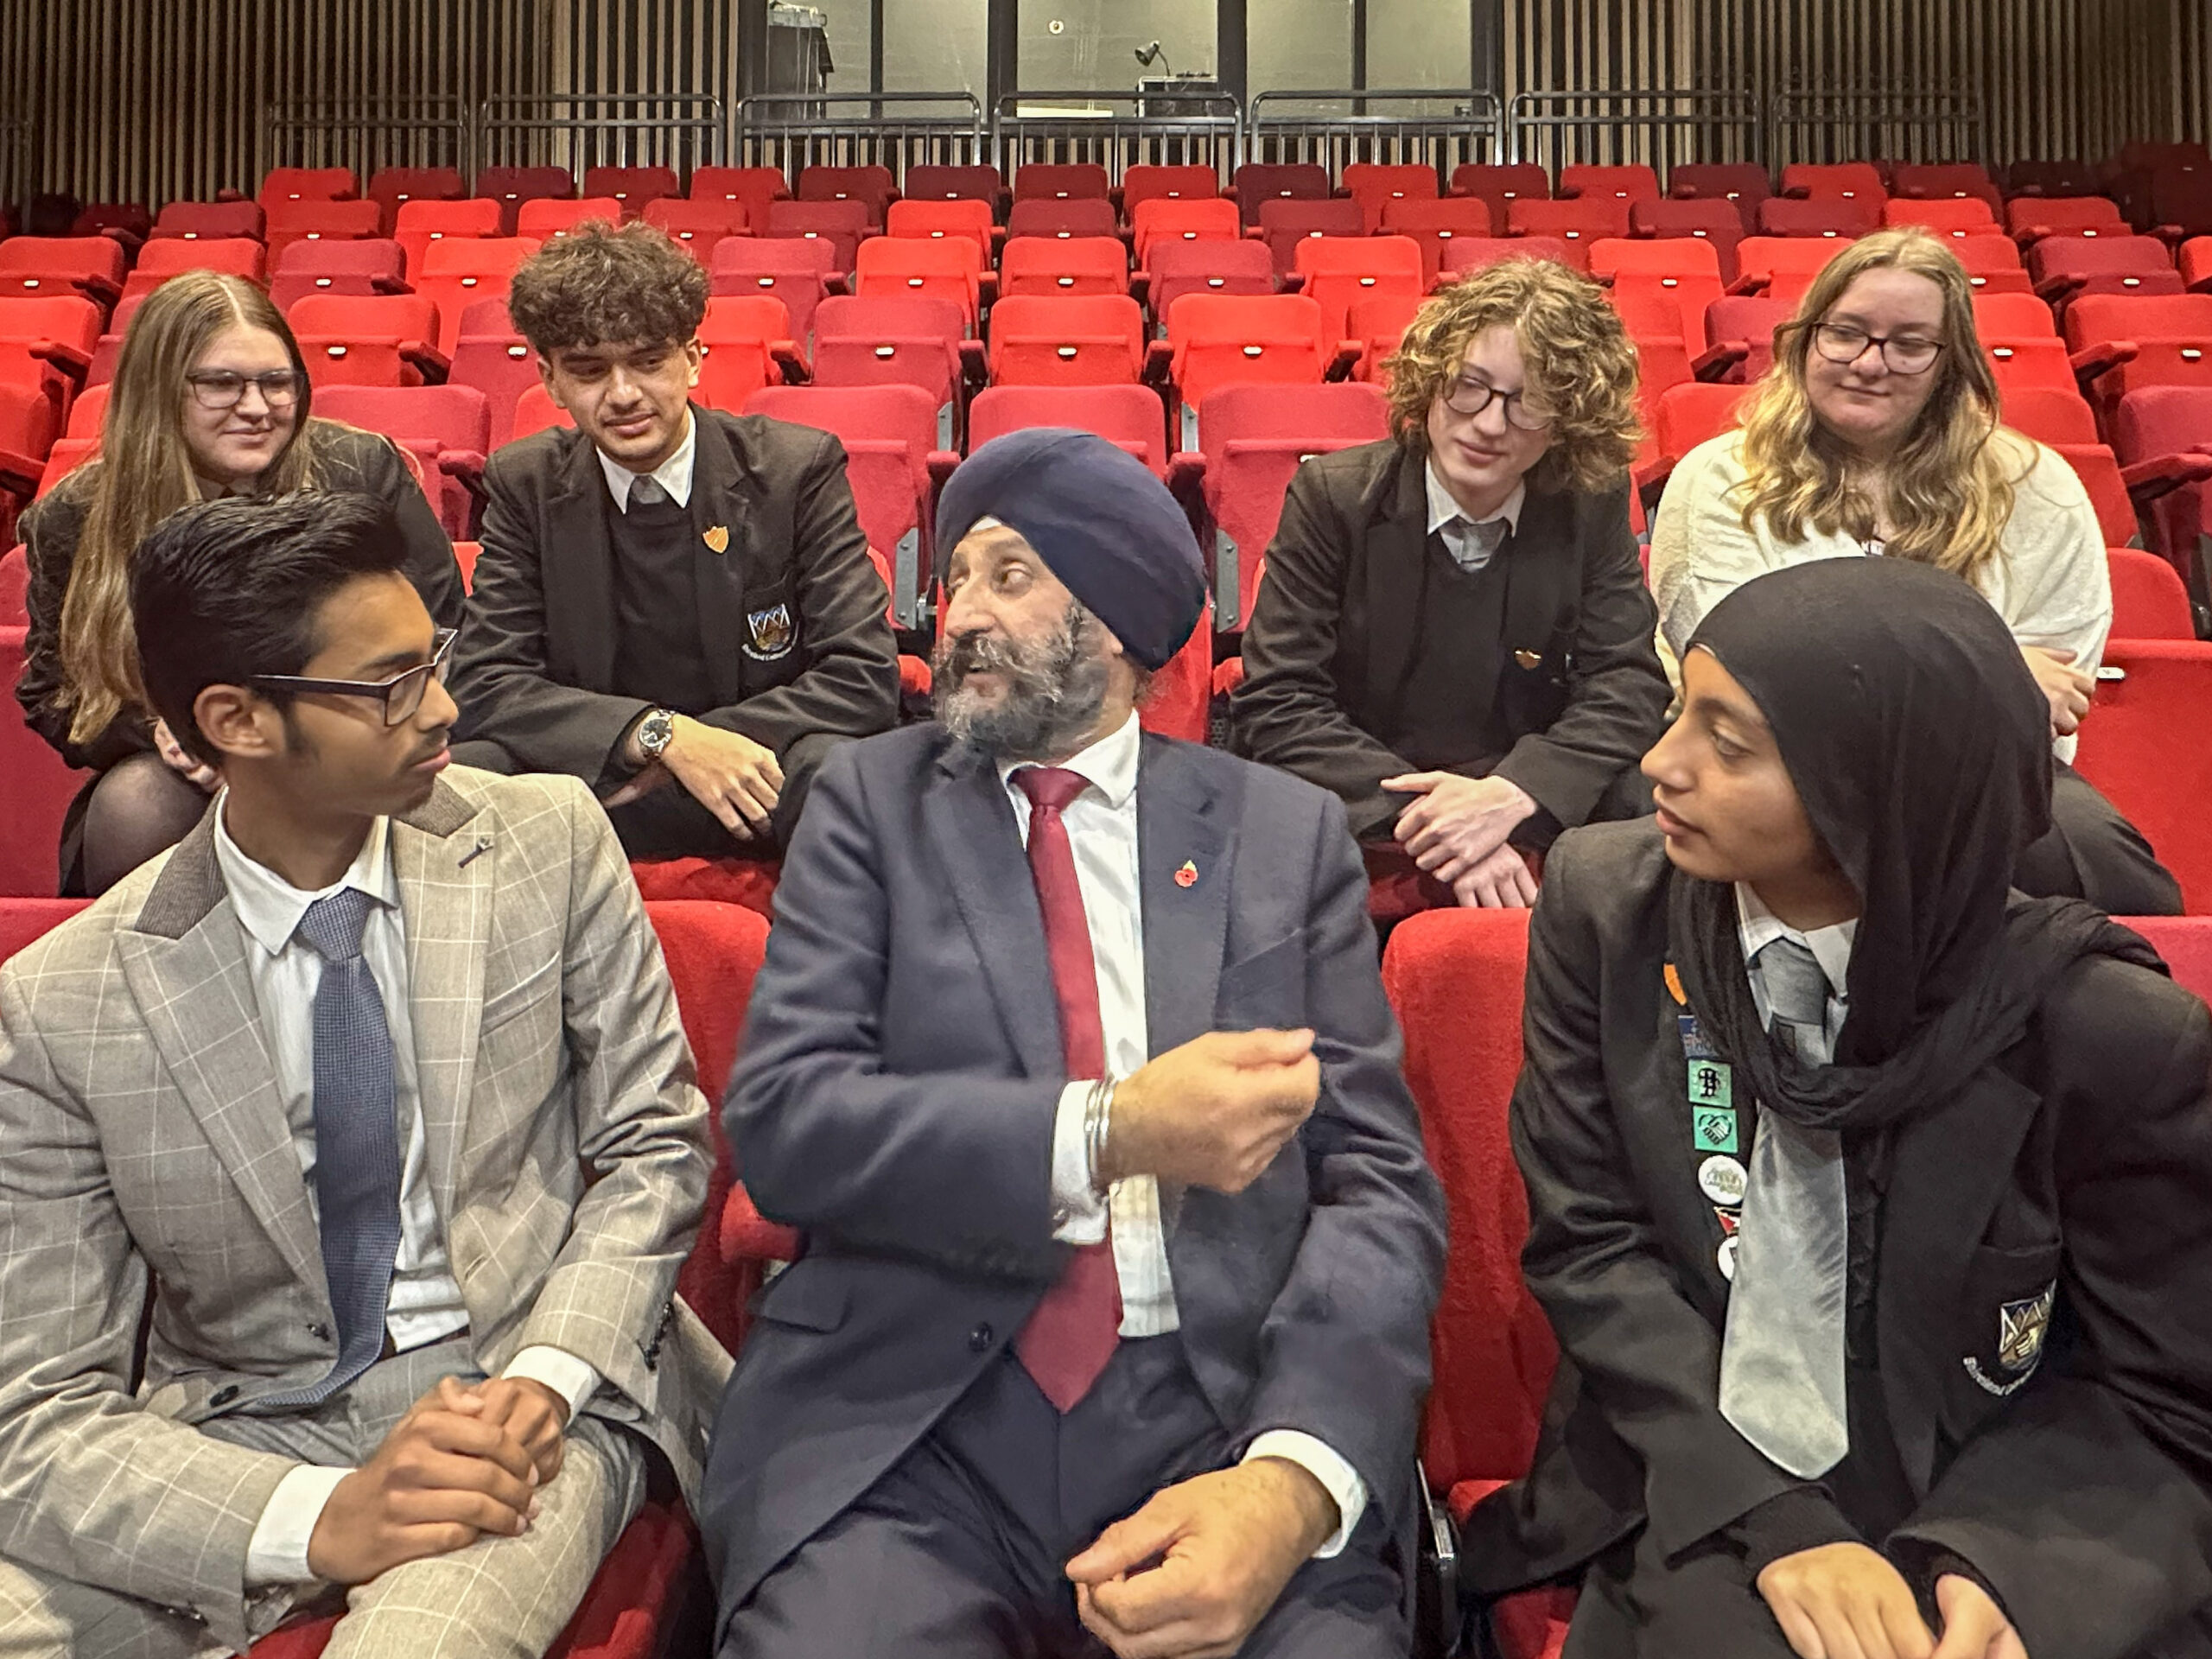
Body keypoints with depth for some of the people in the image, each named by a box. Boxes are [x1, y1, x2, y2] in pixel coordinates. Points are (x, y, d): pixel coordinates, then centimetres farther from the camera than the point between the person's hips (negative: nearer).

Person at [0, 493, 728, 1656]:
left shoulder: (551, 842, -4)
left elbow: (652, 1143, 2)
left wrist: (543, 1378, -14)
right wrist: (319, 1518, -23)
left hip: (533, 1391, -1)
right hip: (237, 1429, 1)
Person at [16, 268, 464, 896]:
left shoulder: (365, 472, -2)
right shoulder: (75, 519, 2)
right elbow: (53, 694, 9)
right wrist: (157, 732, -13)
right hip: (181, 778, 1)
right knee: (133, 801, -32)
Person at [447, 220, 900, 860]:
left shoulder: (797, 467, -4)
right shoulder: (525, 484, 3)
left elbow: (866, 676, -9)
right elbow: (484, 686, -5)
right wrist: (664, 735, -22)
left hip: (753, 780, -1)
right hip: (596, 777, 1)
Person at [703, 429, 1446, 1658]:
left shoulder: (1289, 834, 8)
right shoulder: (873, 804, 8)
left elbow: (1379, 1184, 2)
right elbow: (782, 1119, -4)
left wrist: (1295, 1482, -16)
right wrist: (1112, 1131, -17)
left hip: (1232, 1412, 1)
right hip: (909, 1422, 0)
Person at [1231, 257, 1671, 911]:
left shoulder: (1594, 508, 1)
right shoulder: (1333, 496, -6)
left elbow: (1626, 688, -2)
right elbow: (1275, 705, -11)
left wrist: (1513, 795, -23)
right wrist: (1419, 819, -25)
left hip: (1540, 816, 2)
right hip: (1354, 820, -2)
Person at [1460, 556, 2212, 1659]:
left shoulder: (2109, 1032, -13)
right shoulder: (1607, 904, -7)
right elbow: (1586, 1244, -5)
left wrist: (1984, 1565, -19)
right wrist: (1772, 1520, -15)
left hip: (1986, 1527, 1)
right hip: (1693, 1501, 0)